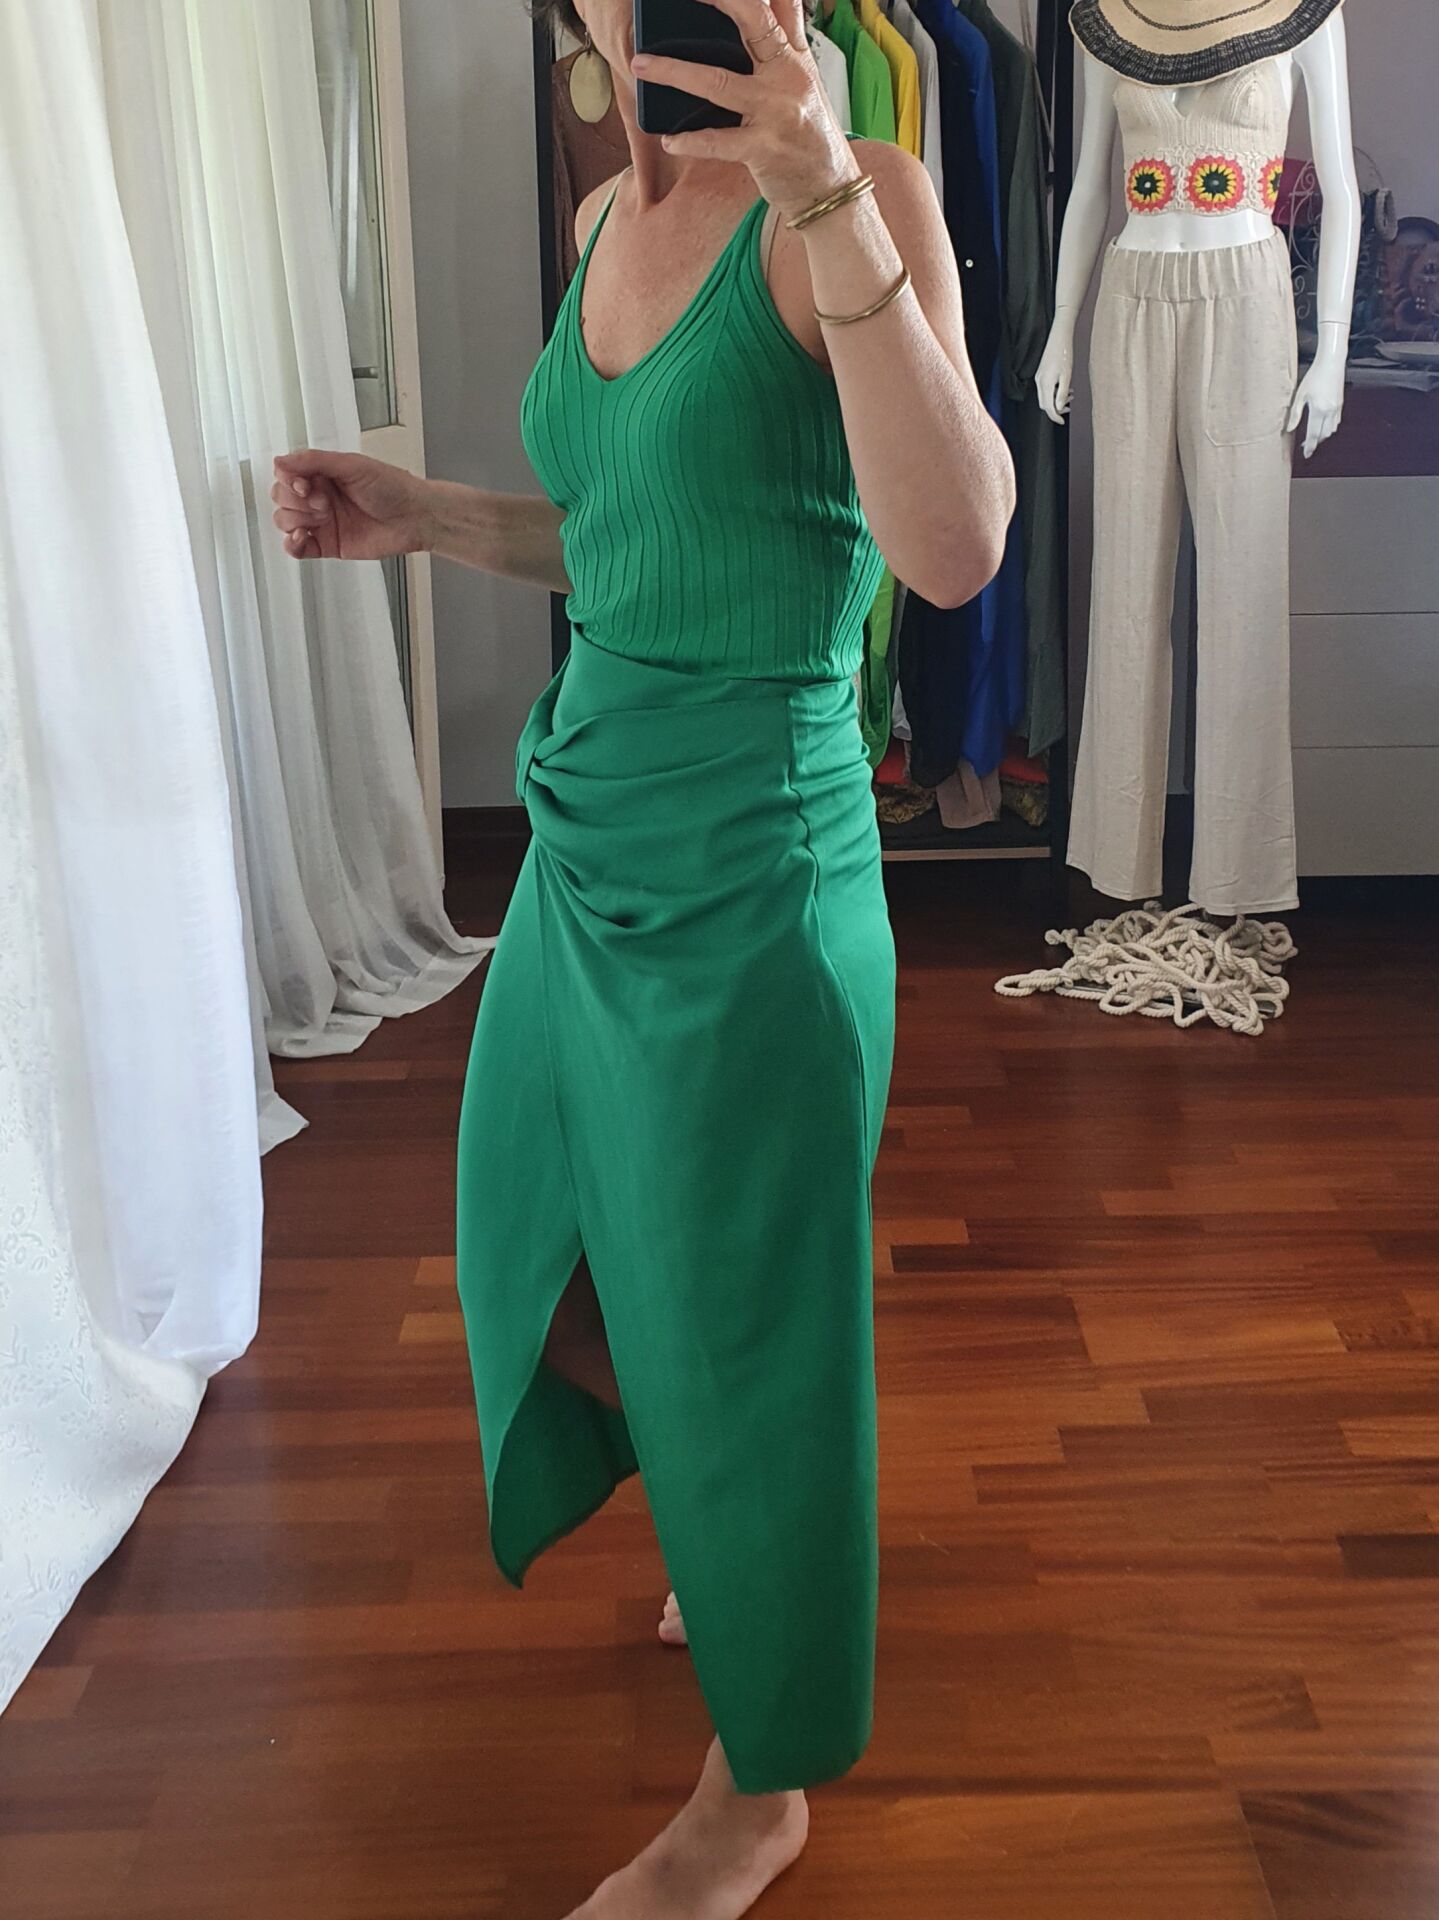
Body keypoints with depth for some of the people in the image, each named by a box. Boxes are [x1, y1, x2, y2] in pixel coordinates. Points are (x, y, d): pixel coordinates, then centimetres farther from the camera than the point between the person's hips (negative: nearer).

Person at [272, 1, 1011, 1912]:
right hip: (589, 838, 8)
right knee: (542, 1256, 24)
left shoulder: (858, 198, -14)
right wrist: (420, 514, 7)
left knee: (740, 1328, 8)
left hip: (752, 860, -8)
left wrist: (827, 200, -36)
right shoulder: (608, 218, 9)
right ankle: (735, 1533, 53)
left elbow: (956, 549, -29)